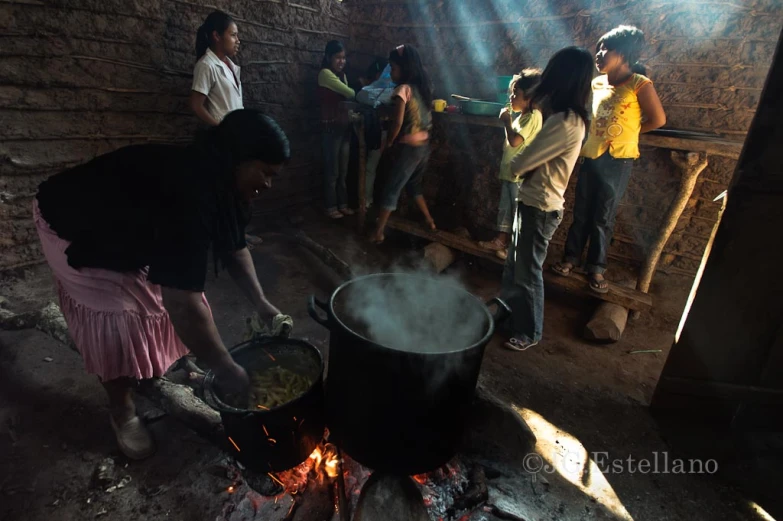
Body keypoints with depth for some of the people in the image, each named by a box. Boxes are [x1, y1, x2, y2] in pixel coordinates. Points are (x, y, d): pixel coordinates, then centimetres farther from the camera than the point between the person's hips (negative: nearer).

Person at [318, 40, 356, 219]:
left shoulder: (342, 75, 17)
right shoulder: (325, 74, -10)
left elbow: (347, 98, 9)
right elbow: (349, 93, -17)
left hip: (344, 127, 8)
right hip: (331, 128, -7)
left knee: (343, 170, 11)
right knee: (332, 170, 0)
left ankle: (343, 204, 21)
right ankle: (331, 207, 11)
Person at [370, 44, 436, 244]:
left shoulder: (403, 89, -15)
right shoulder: (422, 87, 10)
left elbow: (397, 122, -22)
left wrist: (389, 143, -7)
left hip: (409, 147, -8)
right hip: (424, 145, 8)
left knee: (391, 190, 1)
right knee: (414, 185, 25)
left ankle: (378, 233, 7)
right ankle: (430, 222, 31)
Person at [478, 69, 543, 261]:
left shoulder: (533, 116, -15)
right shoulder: (521, 116, 14)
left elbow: (515, 141, -25)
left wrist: (506, 121, -15)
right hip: (509, 170, 10)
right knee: (505, 208, 17)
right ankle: (501, 240, 30)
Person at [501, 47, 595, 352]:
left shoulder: (564, 123, -21)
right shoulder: (571, 118, 11)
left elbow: (519, 165, -21)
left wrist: (513, 165, 1)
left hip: (540, 207, -9)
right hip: (534, 202, 9)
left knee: (528, 272, 4)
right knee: (515, 265, 20)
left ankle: (528, 333, 22)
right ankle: (507, 315, 39)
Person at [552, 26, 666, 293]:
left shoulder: (639, 84, -8)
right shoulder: (595, 84, 6)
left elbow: (658, 119, -4)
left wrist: (628, 132, 5)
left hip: (617, 161, -4)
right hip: (590, 157, 4)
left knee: (603, 218, 3)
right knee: (581, 213, 10)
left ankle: (596, 268, 16)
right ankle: (571, 257, 24)